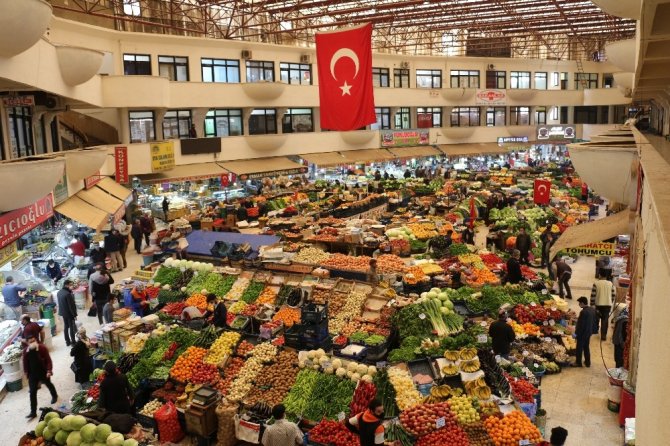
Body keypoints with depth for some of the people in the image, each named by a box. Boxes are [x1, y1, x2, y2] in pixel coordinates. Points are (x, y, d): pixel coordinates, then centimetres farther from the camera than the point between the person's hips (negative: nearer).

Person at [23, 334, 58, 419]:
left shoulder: (42, 348, -20)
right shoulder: (26, 351, -11)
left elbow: (48, 360, -17)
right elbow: (25, 363, 2)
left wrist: (49, 371, -23)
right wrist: (26, 372, 5)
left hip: (43, 372, -2)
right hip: (32, 374, 2)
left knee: (49, 384, 25)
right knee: (32, 392, -1)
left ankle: (54, 396, 55)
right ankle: (33, 412, 5)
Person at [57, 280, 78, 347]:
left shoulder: (59, 292, 2)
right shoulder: (68, 294, -25)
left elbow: (60, 303, 11)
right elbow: (71, 305, -21)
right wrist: (74, 315, -15)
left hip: (62, 312, 8)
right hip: (69, 313, -8)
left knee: (66, 326, 17)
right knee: (71, 327, 5)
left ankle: (67, 341, 25)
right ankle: (73, 342, 13)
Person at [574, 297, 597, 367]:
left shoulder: (583, 312, -26)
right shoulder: (593, 309, 0)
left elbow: (580, 324, -22)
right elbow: (594, 321, 9)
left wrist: (576, 333, -13)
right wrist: (592, 329, 20)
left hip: (582, 333, -8)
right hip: (589, 332, 8)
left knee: (579, 348, 7)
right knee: (586, 347, 20)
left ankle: (578, 362, 17)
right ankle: (587, 362, 27)